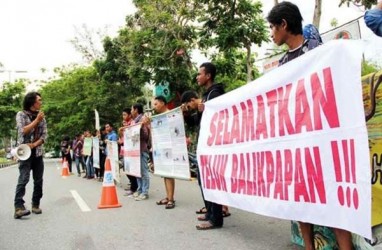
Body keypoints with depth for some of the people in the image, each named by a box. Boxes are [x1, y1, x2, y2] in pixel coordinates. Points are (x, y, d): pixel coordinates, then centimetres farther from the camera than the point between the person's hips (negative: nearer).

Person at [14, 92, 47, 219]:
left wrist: (34, 144, -10)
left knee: (38, 180, 4)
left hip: (38, 152, 5)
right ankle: (19, 207, -21)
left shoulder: (41, 116, 11)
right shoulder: (21, 114, -1)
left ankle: (35, 205, 13)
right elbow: (23, 131, -15)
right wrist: (36, 120, -12)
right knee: (23, 179, -15)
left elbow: (45, 134, 5)